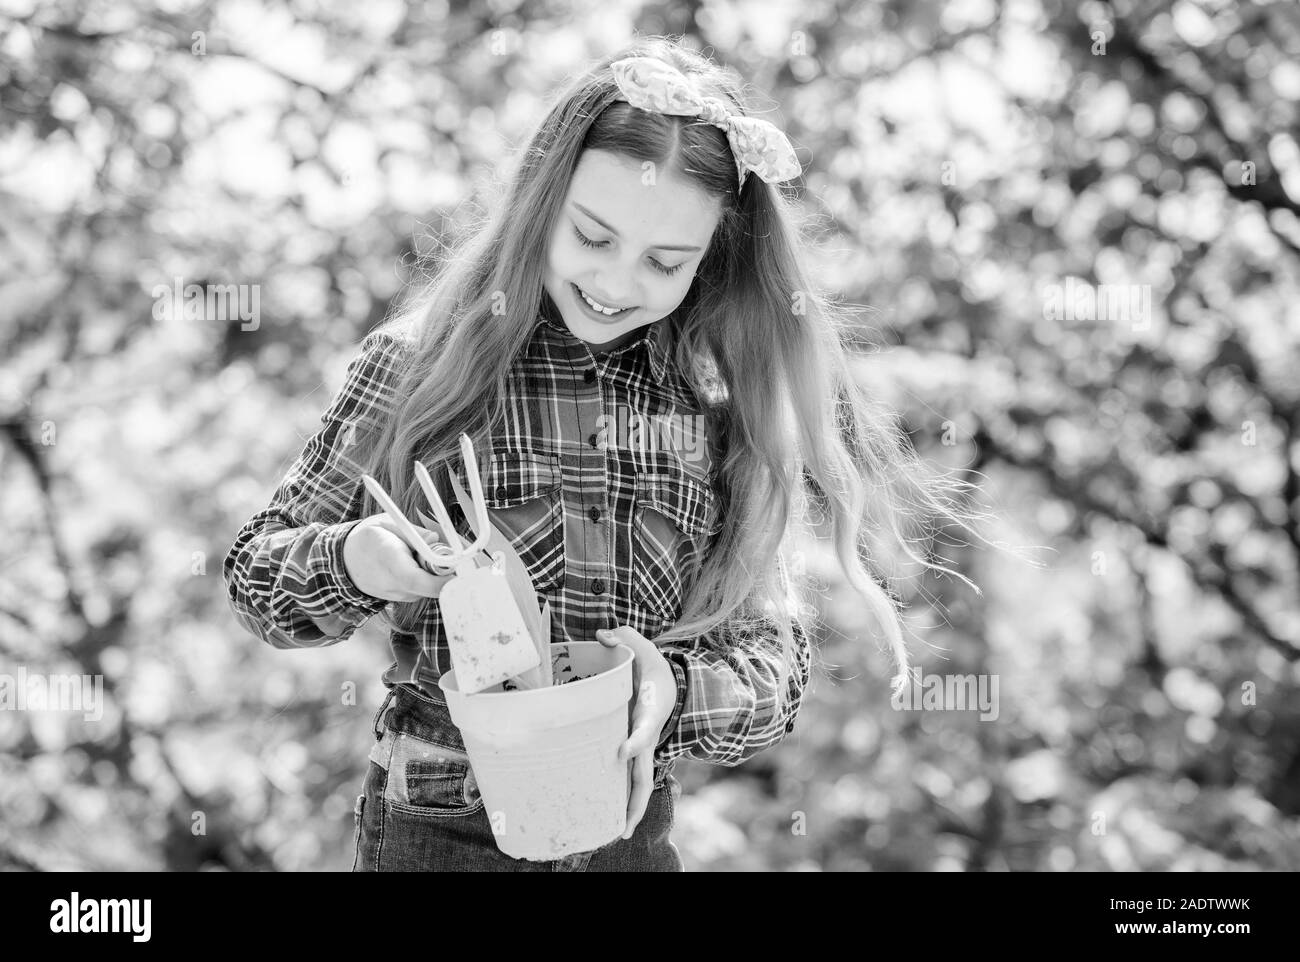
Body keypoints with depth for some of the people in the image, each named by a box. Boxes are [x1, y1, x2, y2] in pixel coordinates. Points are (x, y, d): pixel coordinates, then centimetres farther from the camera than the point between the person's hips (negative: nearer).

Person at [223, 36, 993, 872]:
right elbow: (257, 575, -1)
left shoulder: (724, 404, -3)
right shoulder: (417, 363, -8)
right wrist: (348, 562, -22)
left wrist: (675, 692, -23)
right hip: (437, 831, -2)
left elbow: (773, 658, -2)